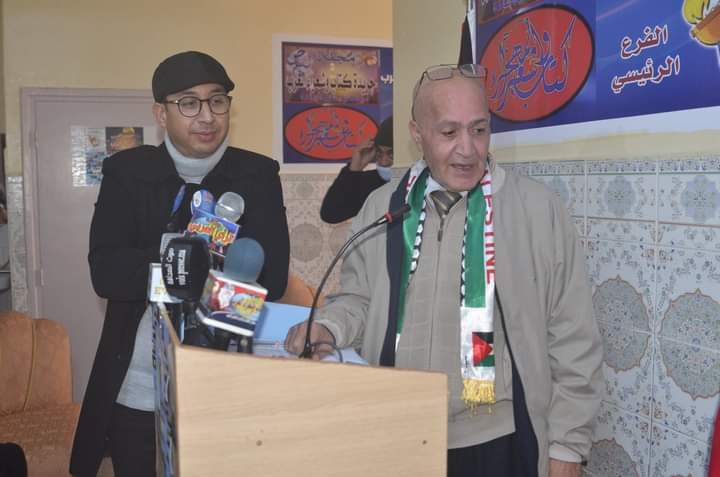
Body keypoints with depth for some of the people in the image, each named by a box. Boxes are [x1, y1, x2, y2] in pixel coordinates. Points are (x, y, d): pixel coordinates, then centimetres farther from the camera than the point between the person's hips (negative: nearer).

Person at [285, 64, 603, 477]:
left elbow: (574, 343, -4)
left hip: (499, 442, -2)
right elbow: (360, 298, 13)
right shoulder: (382, 207, 2)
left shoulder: (540, 209, -8)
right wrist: (329, 327, -8)